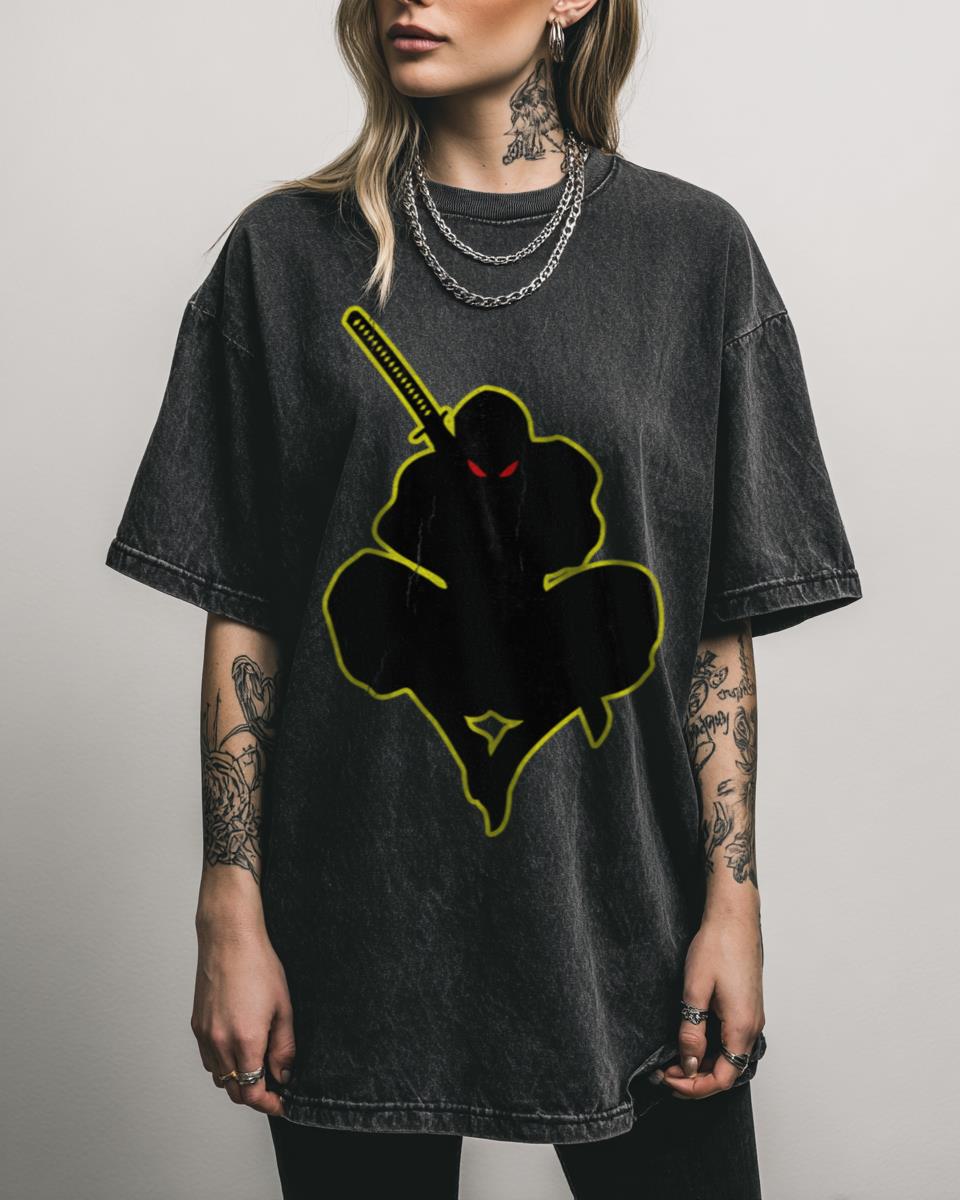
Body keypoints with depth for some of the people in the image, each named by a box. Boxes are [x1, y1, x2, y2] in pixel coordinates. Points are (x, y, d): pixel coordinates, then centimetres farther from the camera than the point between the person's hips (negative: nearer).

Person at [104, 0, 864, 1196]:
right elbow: (242, 615, 0)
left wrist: (734, 897, -3)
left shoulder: (693, 248, 1)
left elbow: (722, 622, 1)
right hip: (358, 931, 0)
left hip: (623, 917, 1)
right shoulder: (289, 252, 1)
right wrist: (231, 913, -3)